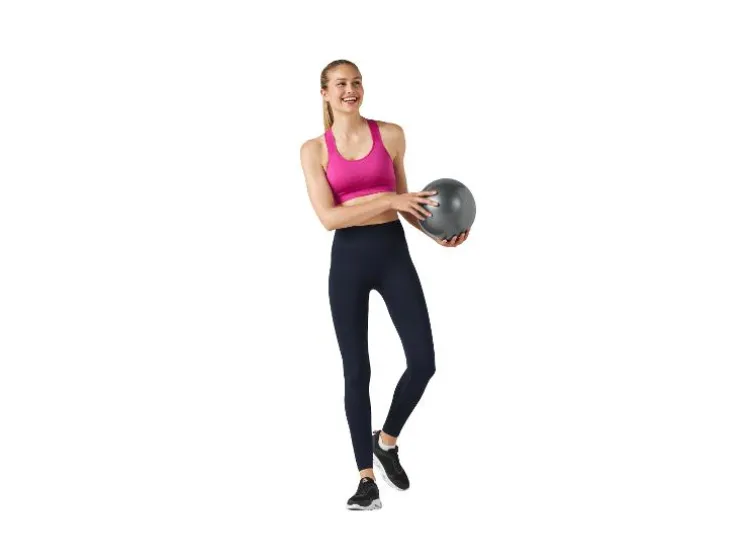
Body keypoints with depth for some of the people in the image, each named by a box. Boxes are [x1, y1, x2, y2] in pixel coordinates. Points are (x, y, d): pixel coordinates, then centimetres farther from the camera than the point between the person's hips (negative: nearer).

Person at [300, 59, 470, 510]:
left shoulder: (391, 134, 5)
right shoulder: (314, 149, 0)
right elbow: (328, 216, -10)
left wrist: (436, 231, 0)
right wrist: (389, 200, -17)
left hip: (393, 251, 1)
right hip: (349, 258, -1)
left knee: (423, 361, -6)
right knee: (357, 371, 3)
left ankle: (387, 441, 23)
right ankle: (367, 477, 15)